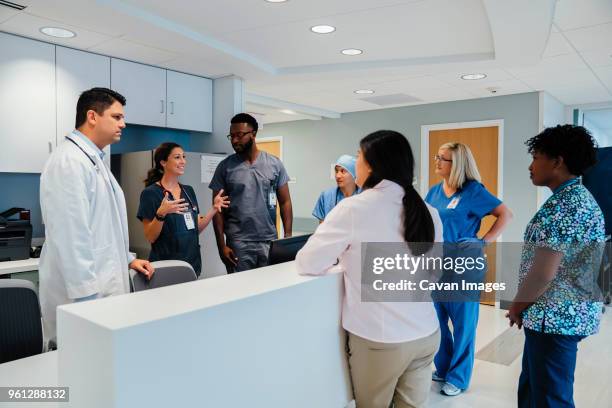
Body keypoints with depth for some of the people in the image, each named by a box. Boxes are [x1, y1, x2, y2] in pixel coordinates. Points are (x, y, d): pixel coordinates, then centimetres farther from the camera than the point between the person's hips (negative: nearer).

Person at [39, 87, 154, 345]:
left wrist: (126, 259, 18)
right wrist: (87, 296, -23)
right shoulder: (69, 161, -17)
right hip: (85, 291, -9)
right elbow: (72, 235, -23)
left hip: (102, 284, 9)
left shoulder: (94, 159, 14)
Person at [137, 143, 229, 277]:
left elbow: (196, 229, 10)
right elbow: (150, 238, -12)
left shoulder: (189, 190, 8)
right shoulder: (150, 193, -10)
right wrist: (161, 214, -28)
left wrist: (214, 209, -3)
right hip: (166, 266, -6)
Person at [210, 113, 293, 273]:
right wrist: (221, 245, -5)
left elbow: (285, 202, 5)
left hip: (269, 242, 1)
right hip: (238, 244, -1)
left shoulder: (274, 164, 4)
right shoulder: (225, 167, 1)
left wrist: (288, 236, -3)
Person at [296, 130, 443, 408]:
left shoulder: (353, 209, -15)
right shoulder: (427, 212, 1)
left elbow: (307, 264, -9)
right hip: (427, 334, 5)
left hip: (380, 340, -5)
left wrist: (340, 254, 11)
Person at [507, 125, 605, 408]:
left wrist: (517, 307, -8)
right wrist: (524, 306, 16)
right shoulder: (580, 198, 12)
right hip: (569, 314, 10)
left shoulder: (562, 205, -21)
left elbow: (542, 272, -25)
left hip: (554, 318, -10)